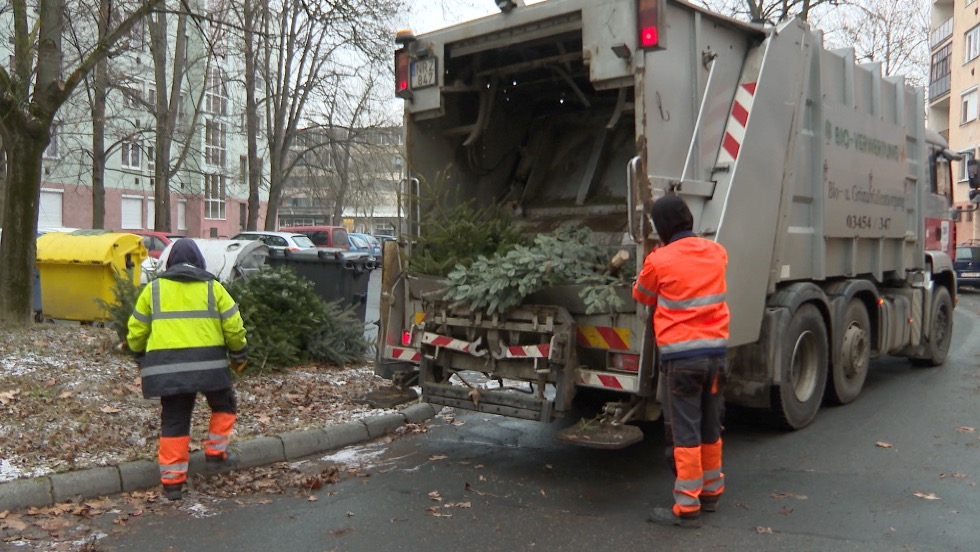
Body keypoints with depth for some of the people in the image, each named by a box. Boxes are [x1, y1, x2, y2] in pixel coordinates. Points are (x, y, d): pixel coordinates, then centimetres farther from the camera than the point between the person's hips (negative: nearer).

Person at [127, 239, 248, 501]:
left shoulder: (153, 289, 10)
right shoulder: (212, 288, 5)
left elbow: (137, 330, 13)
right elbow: (233, 327, 3)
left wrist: (140, 357, 29)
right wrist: (240, 354, 17)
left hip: (167, 366, 2)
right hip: (208, 362, -2)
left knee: (174, 421, 9)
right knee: (224, 406, 23)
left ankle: (172, 480, 10)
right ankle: (215, 453, 18)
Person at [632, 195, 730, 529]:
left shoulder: (660, 260, -10)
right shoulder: (716, 253, 6)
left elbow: (641, 296, 7)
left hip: (682, 355, -6)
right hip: (717, 351, 6)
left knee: (684, 432, 0)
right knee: (710, 428, 18)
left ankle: (687, 507, 5)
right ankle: (711, 492, 32)